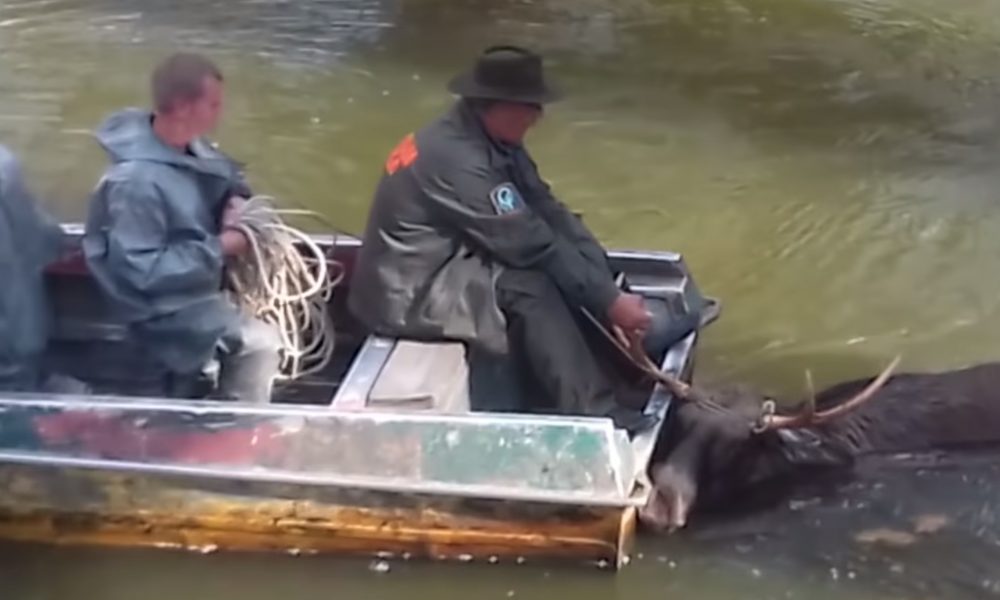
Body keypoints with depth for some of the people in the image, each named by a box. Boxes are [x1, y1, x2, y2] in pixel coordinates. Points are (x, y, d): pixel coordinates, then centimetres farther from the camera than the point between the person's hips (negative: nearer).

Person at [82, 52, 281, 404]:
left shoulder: (187, 145, -4)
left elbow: (226, 175, 16)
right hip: (163, 305, -9)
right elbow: (141, 273, -30)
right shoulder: (137, 181, -31)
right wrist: (218, 248, -25)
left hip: (197, 280, 9)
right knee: (260, 344, -14)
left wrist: (236, 201, -7)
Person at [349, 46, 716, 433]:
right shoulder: (458, 158, -27)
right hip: (408, 293, -10)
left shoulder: (496, 142, 2)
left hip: (447, 265, 10)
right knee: (530, 289, -28)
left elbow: (549, 213, -2)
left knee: (570, 272, -3)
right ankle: (596, 417, -23)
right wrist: (608, 302, -23)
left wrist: (608, 285, -13)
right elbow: (531, 245, -27)